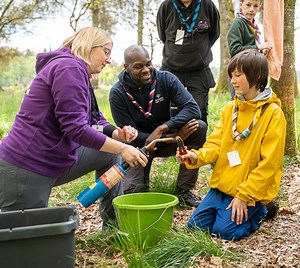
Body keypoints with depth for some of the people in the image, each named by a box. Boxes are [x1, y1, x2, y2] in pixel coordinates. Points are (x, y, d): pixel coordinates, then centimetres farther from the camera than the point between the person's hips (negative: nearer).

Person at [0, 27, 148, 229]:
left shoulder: (79, 73, 15)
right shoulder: (69, 67, -16)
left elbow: (95, 121, 13)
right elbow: (75, 128, -24)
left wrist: (118, 134, -8)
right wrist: (121, 148, -18)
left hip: (56, 162, 10)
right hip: (26, 168, -10)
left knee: (109, 154, 12)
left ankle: (114, 226, 18)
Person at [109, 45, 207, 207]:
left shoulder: (166, 79, -12)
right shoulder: (117, 93, -16)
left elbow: (193, 108, -21)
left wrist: (163, 128, -34)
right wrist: (174, 136, -26)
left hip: (167, 137, 2)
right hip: (139, 145, -2)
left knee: (199, 127, -25)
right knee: (131, 192, -23)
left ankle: (184, 191, -13)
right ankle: (143, 182, 19)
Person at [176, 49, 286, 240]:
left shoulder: (273, 113, -12)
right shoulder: (230, 109, 7)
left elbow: (269, 163, -14)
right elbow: (216, 143, 4)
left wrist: (244, 196, -16)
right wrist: (197, 156, -18)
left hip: (250, 191, -5)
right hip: (222, 185, 6)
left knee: (224, 230, -15)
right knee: (195, 225, -1)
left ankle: (258, 212, 11)